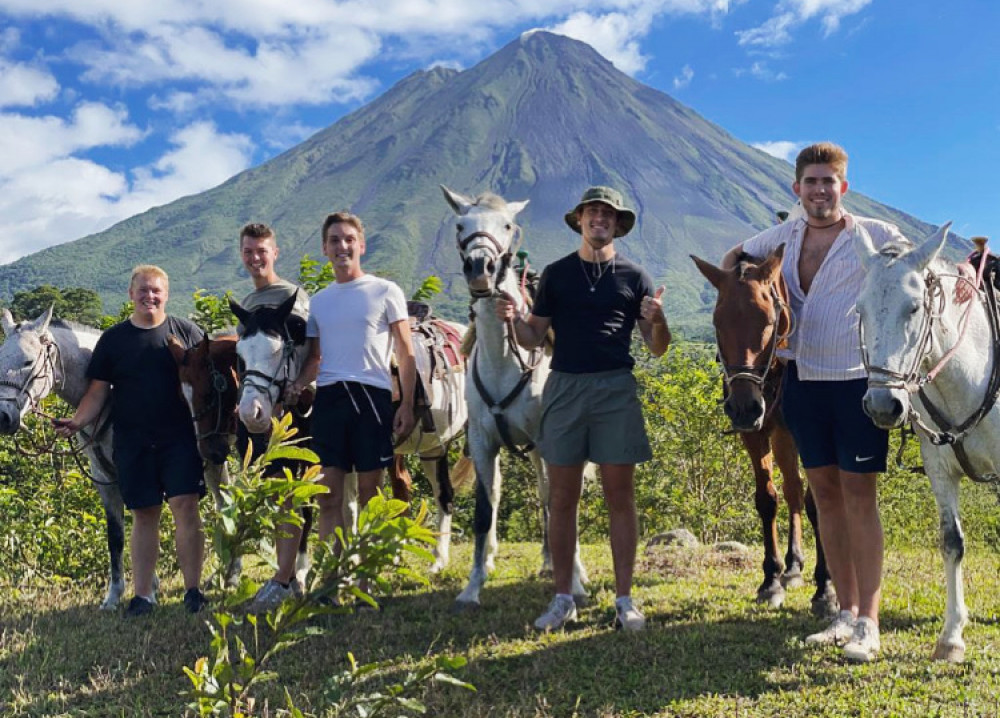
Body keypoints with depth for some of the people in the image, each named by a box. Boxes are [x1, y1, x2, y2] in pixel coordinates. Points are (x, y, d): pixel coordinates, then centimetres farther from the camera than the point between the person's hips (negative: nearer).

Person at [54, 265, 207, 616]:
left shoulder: (186, 332, 3)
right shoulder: (113, 339, 7)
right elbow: (98, 392, 7)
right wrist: (77, 421, -9)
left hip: (180, 439, -2)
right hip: (132, 443, 2)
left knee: (185, 507, -8)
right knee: (144, 514, 7)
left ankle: (193, 590, 1)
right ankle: (143, 594, 16)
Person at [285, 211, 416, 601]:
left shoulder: (385, 292, 4)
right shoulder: (318, 301, 16)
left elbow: (405, 352, 2)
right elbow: (314, 358, 17)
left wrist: (407, 405, -7)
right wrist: (297, 384, -4)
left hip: (371, 395, -4)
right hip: (328, 397, 4)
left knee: (369, 492, 2)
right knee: (328, 495, 2)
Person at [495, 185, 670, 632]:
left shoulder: (633, 276, 8)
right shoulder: (556, 273, 10)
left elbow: (657, 348, 6)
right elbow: (533, 338, 10)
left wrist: (657, 320, -15)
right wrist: (512, 320, -10)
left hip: (616, 389, -1)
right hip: (564, 388, 1)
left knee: (620, 497, 2)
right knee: (562, 497, 4)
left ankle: (625, 601, 11)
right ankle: (563, 599, 15)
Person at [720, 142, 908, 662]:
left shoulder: (876, 237, -5)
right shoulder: (785, 236, 9)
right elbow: (734, 258, 24)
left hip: (856, 380, -5)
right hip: (801, 380, 5)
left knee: (858, 495, -4)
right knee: (825, 493, 9)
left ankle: (868, 623, 4)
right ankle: (846, 612, 20)